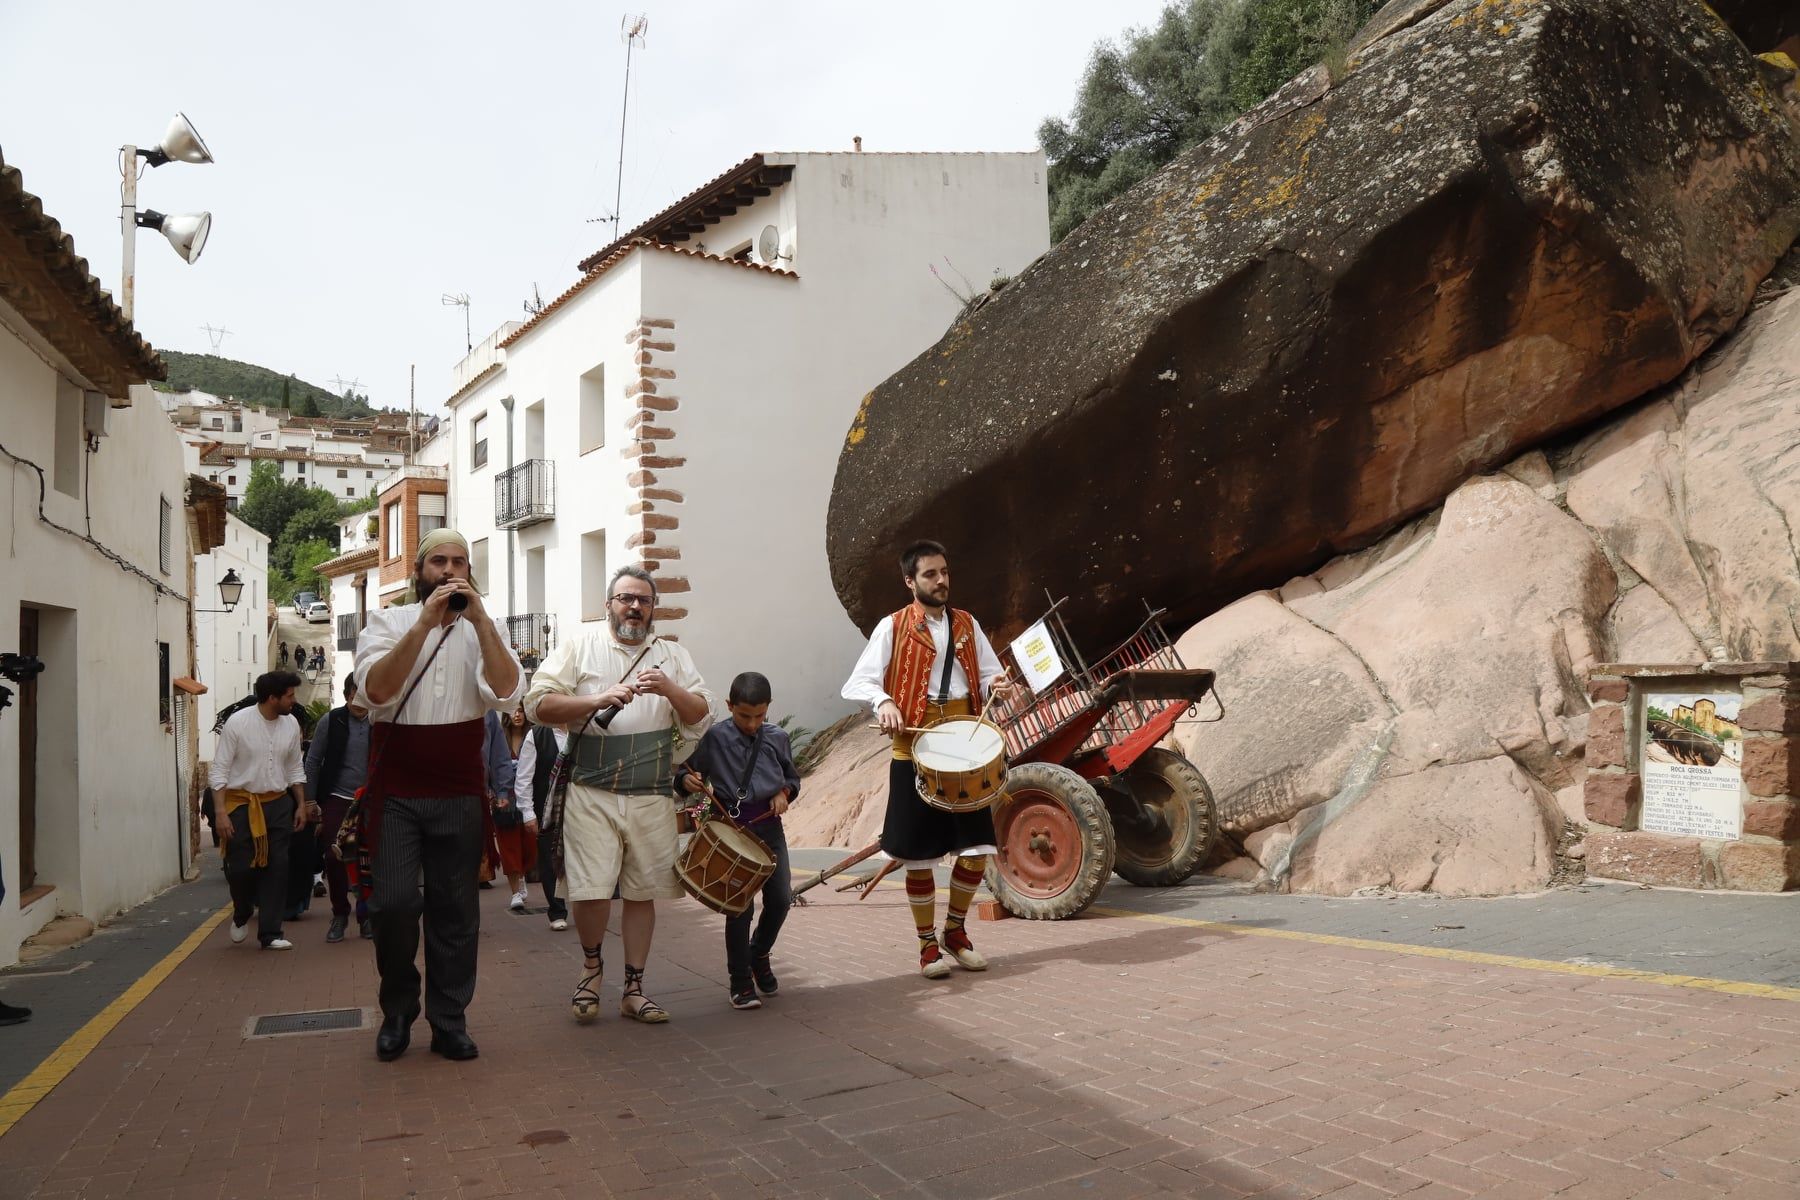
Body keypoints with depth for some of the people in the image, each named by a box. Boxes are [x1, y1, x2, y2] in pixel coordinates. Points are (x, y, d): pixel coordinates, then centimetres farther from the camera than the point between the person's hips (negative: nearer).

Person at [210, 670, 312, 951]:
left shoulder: (291, 725, 1)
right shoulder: (237, 723, -12)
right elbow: (219, 770, -9)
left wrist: (301, 805, 9)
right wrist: (220, 811, -15)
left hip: (278, 803, 4)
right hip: (241, 803, -4)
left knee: (277, 868, 1)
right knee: (240, 867, -2)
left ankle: (270, 933, 11)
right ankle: (242, 914, 31)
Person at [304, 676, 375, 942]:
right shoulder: (331, 720, -2)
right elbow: (313, 761, 3)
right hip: (336, 799, 0)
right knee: (333, 858, -3)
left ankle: (366, 915, 15)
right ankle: (340, 915, 13)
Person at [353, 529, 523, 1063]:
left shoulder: (483, 629, 6)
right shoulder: (387, 622, 3)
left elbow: (508, 692, -11)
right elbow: (375, 691, -15)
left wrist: (479, 619, -18)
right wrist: (425, 623, -22)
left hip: (460, 793, 1)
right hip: (396, 792, -1)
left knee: (456, 912, 6)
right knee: (394, 903, -7)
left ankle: (449, 1023, 19)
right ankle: (397, 1010, 18)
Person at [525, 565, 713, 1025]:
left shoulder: (673, 655, 13)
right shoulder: (578, 649, 7)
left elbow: (702, 717, 6)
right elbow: (538, 705, -3)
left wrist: (670, 690, -13)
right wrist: (598, 699, -14)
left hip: (652, 797, 3)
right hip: (591, 794, -2)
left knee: (642, 894, 8)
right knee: (590, 891, -10)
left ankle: (634, 989, 21)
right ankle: (592, 962, 20)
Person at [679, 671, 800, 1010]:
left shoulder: (777, 738, 4)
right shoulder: (715, 737, -5)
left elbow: (792, 777, 16)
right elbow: (692, 771, 3)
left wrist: (784, 793, -3)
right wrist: (689, 779, -19)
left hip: (768, 825, 3)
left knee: (781, 899, 2)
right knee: (740, 906, -2)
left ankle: (760, 954, 31)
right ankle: (741, 982, 14)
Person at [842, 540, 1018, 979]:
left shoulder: (967, 624, 10)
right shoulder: (892, 627, -3)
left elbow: (989, 675, 13)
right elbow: (856, 684, -9)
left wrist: (996, 687, -11)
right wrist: (884, 701, -29)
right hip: (915, 752, -4)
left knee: (977, 848, 5)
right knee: (919, 855, 3)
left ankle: (956, 930, 28)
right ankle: (928, 944, 21)